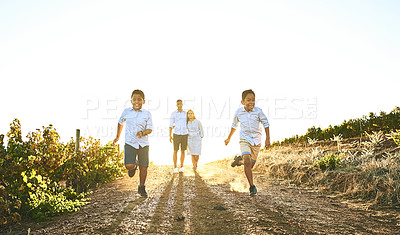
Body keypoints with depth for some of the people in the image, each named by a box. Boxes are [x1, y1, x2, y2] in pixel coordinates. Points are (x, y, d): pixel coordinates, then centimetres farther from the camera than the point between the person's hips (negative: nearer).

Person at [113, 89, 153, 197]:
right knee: (129, 166, -16)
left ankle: (141, 188, 27)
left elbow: (150, 129, -3)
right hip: (130, 143, 0)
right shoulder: (126, 112, 3)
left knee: (143, 167, 4)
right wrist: (117, 137, 26)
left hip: (143, 144, 0)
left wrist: (143, 132, -25)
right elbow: (121, 123, 22)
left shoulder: (147, 114, -2)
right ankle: (134, 166, 22)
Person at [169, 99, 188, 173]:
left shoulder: (186, 113, 4)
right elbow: (171, 125, -1)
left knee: (183, 151, 5)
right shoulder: (173, 113, -1)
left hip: (184, 134, 2)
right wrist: (170, 136, -7)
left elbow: (188, 125, 11)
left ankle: (181, 167, 15)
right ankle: (175, 167, 7)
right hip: (176, 135, -2)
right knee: (175, 151, -2)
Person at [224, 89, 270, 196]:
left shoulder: (258, 111, -10)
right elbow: (234, 126, 13)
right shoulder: (239, 112, -4)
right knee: (247, 162, -22)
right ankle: (252, 187, -12)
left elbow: (266, 124, 2)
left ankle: (239, 160, 42)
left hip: (256, 141, 1)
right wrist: (229, 138, 22)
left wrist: (267, 139, -4)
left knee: (250, 165, 9)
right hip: (245, 140, -1)